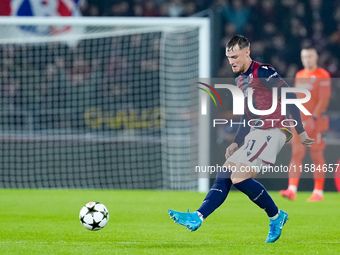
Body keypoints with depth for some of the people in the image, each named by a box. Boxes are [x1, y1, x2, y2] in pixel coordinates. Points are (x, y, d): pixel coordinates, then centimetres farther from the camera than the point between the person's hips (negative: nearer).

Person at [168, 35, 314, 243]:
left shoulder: (263, 72, -9)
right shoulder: (240, 81, 19)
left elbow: (290, 97, -12)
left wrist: (300, 131, -13)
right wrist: (236, 142, 18)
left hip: (273, 131, -9)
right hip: (256, 134, 9)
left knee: (239, 178, -19)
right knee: (224, 176, 1)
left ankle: (276, 217, -4)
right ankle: (197, 218, -4)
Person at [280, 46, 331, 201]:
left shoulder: (322, 76, -5)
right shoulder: (299, 75, 16)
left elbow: (324, 99, -12)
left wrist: (313, 118, -20)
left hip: (315, 123, -6)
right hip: (299, 123, 6)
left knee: (317, 156, -1)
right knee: (296, 154, -4)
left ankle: (318, 192, 5)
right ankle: (292, 189, -10)